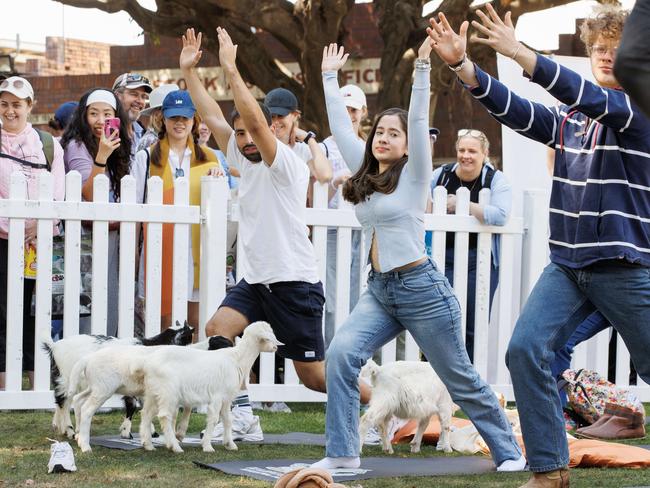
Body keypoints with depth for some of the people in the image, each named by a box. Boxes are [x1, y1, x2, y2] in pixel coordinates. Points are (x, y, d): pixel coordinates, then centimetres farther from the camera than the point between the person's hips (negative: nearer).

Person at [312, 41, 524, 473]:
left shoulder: (414, 175, -5)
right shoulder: (366, 173, 11)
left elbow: (419, 121, -16)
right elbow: (341, 126, 15)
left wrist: (422, 66, -22)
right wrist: (330, 76, 18)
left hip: (422, 289, -6)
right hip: (380, 291, 6)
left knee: (461, 380, 3)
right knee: (341, 354, -16)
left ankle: (510, 452, 18)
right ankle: (343, 453, -11)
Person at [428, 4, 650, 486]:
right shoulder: (570, 116, 11)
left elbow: (593, 99, -24)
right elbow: (516, 111, -1)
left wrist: (519, 52, -34)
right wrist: (462, 65, -16)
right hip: (567, 263, 5)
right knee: (526, 349, -12)